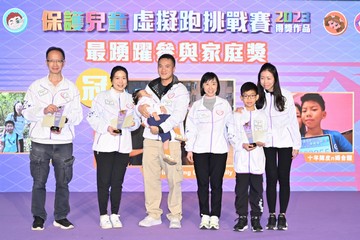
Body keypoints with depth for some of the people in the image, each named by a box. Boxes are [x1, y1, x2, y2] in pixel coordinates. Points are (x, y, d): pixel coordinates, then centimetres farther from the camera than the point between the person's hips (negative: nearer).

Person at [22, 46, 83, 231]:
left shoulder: (71, 88, 9)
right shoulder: (36, 86, 7)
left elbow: (78, 116, 4)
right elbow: (27, 112, 0)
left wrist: (65, 119, -16)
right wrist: (43, 110, -17)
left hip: (64, 141, 1)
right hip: (40, 141, -1)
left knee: (63, 182, 5)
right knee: (39, 181, 2)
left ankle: (61, 217, 16)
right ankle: (38, 217, 13)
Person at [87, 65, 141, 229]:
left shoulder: (130, 99, 13)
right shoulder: (102, 96, 2)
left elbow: (137, 120, 12)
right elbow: (92, 117, -5)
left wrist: (133, 122, -11)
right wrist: (107, 128, -18)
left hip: (123, 146, 3)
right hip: (104, 145, -3)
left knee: (117, 182, 8)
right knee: (104, 182, -1)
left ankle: (115, 215, 17)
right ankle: (104, 216, 9)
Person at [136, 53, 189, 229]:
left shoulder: (180, 90, 0)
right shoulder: (151, 87, 17)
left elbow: (178, 116, -10)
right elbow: (142, 102, 19)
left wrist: (160, 128, -19)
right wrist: (140, 108, -6)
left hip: (170, 139, -4)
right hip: (150, 138, 5)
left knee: (174, 178, -5)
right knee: (150, 177, 6)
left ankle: (175, 216, 5)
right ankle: (153, 214, 16)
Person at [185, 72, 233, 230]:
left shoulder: (224, 104, 8)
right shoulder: (196, 105, 8)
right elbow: (190, 128, 7)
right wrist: (189, 149, 1)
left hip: (219, 150, 0)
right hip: (200, 150, 0)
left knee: (216, 184, 1)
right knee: (202, 184, 1)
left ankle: (215, 217, 6)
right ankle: (204, 216, 8)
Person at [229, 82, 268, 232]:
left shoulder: (262, 115, 9)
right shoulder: (237, 115, 6)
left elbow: (267, 134, 8)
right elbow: (232, 136, 2)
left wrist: (262, 142, -12)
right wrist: (242, 145, -13)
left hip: (257, 159, 1)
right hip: (241, 158, -1)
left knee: (257, 189, 4)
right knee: (241, 189, 2)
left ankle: (256, 218, 12)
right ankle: (242, 218, 11)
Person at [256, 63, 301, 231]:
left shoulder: (286, 95, -6)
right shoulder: (259, 97, -1)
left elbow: (293, 120, -2)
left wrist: (296, 144, -1)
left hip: (285, 142, -1)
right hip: (267, 143, 1)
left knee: (283, 178, 3)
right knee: (271, 178, 2)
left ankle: (282, 216, 11)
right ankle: (271, 215, 10)